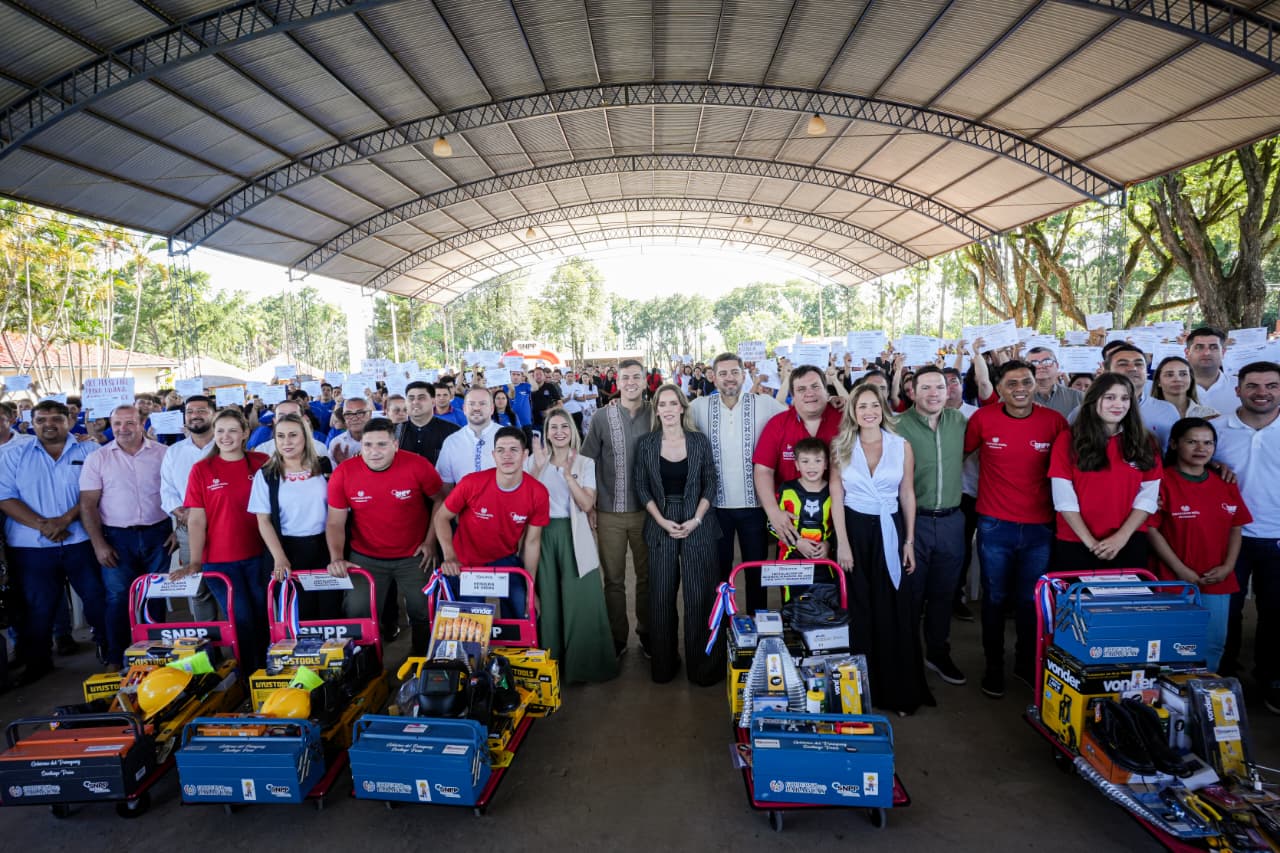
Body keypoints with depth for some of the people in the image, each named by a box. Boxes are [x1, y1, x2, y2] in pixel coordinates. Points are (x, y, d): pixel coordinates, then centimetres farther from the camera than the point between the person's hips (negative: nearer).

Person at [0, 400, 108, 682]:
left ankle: (109, 649, 22)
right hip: (31, 546, 1)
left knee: (98, 597, 4)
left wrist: (67, 518, -17)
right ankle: (37, 663, 27)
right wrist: (42, 525, -15)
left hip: (80, 541, -1)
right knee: (37, 607, 10)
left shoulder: (88, 452, 4)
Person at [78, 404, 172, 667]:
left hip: (157, 534, 1)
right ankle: (116, 660, 15)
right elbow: (88, 504, -1)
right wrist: (98, 544, -6)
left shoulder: (163, 453, 0)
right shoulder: (97, 459, 0)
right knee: (118, 598, 2)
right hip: (117, 537, 0)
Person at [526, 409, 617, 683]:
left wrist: (568, 475, -17)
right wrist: (539, 467, -15)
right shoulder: (535, 460, 5)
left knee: (579, 600, -2)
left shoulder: (585, 463, 3)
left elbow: (587, 505, -7)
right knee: (547, 598, 4)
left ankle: (582, 662, 14)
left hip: (574, 536, 0)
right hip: (542, 535, 1)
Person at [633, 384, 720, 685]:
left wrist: (696, 520, -9)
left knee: (700, 596, 0)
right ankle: (663, 663, 20)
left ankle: (703, 665, 14)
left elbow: (710, 485, 3)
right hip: (660, 526, 1)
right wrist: (663, 521, -9)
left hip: (698, 525, -1)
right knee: (661, 597, 5)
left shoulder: (700, 441, 1)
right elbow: (642, 488, 2)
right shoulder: (645, 443, 2)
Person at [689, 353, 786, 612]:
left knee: (757, 568, 13)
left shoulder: (764, 404, -5)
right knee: (718, 568, 14)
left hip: (753, 503, -1)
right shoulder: (700, 406, -1)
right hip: (716, 504, 1)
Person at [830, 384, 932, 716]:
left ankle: (900, 691, 18)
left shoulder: (901, 446, 1)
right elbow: (836, 498, -3)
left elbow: (908, 496, 4)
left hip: (889, 531, 1)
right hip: (854, 530, -1)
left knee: (895, 611, 4)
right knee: (858, 611, 7)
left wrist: (909, 541, 1)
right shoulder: (841, 447, -1)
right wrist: (842, 543, -8)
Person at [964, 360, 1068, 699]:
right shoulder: (983, 418, -7)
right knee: (995, 599, 10)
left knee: (1032, 601, 13)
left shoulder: (1055, 421, -4)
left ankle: (1027, 664, 34)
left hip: (1040, 527, 1)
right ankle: (993, 667, 26)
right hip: (995, 527, -1)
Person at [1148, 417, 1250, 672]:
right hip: (1175, 583, -5)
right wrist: (1182, 571, -13)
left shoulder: (1226, 484, 9)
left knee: (1214, 645, 15)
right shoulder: (1163, 481, -10)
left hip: (1218, 582, 6)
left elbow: (1236, 528, 11)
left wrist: (1228, 567, -2)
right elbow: (1151, 529, -12)